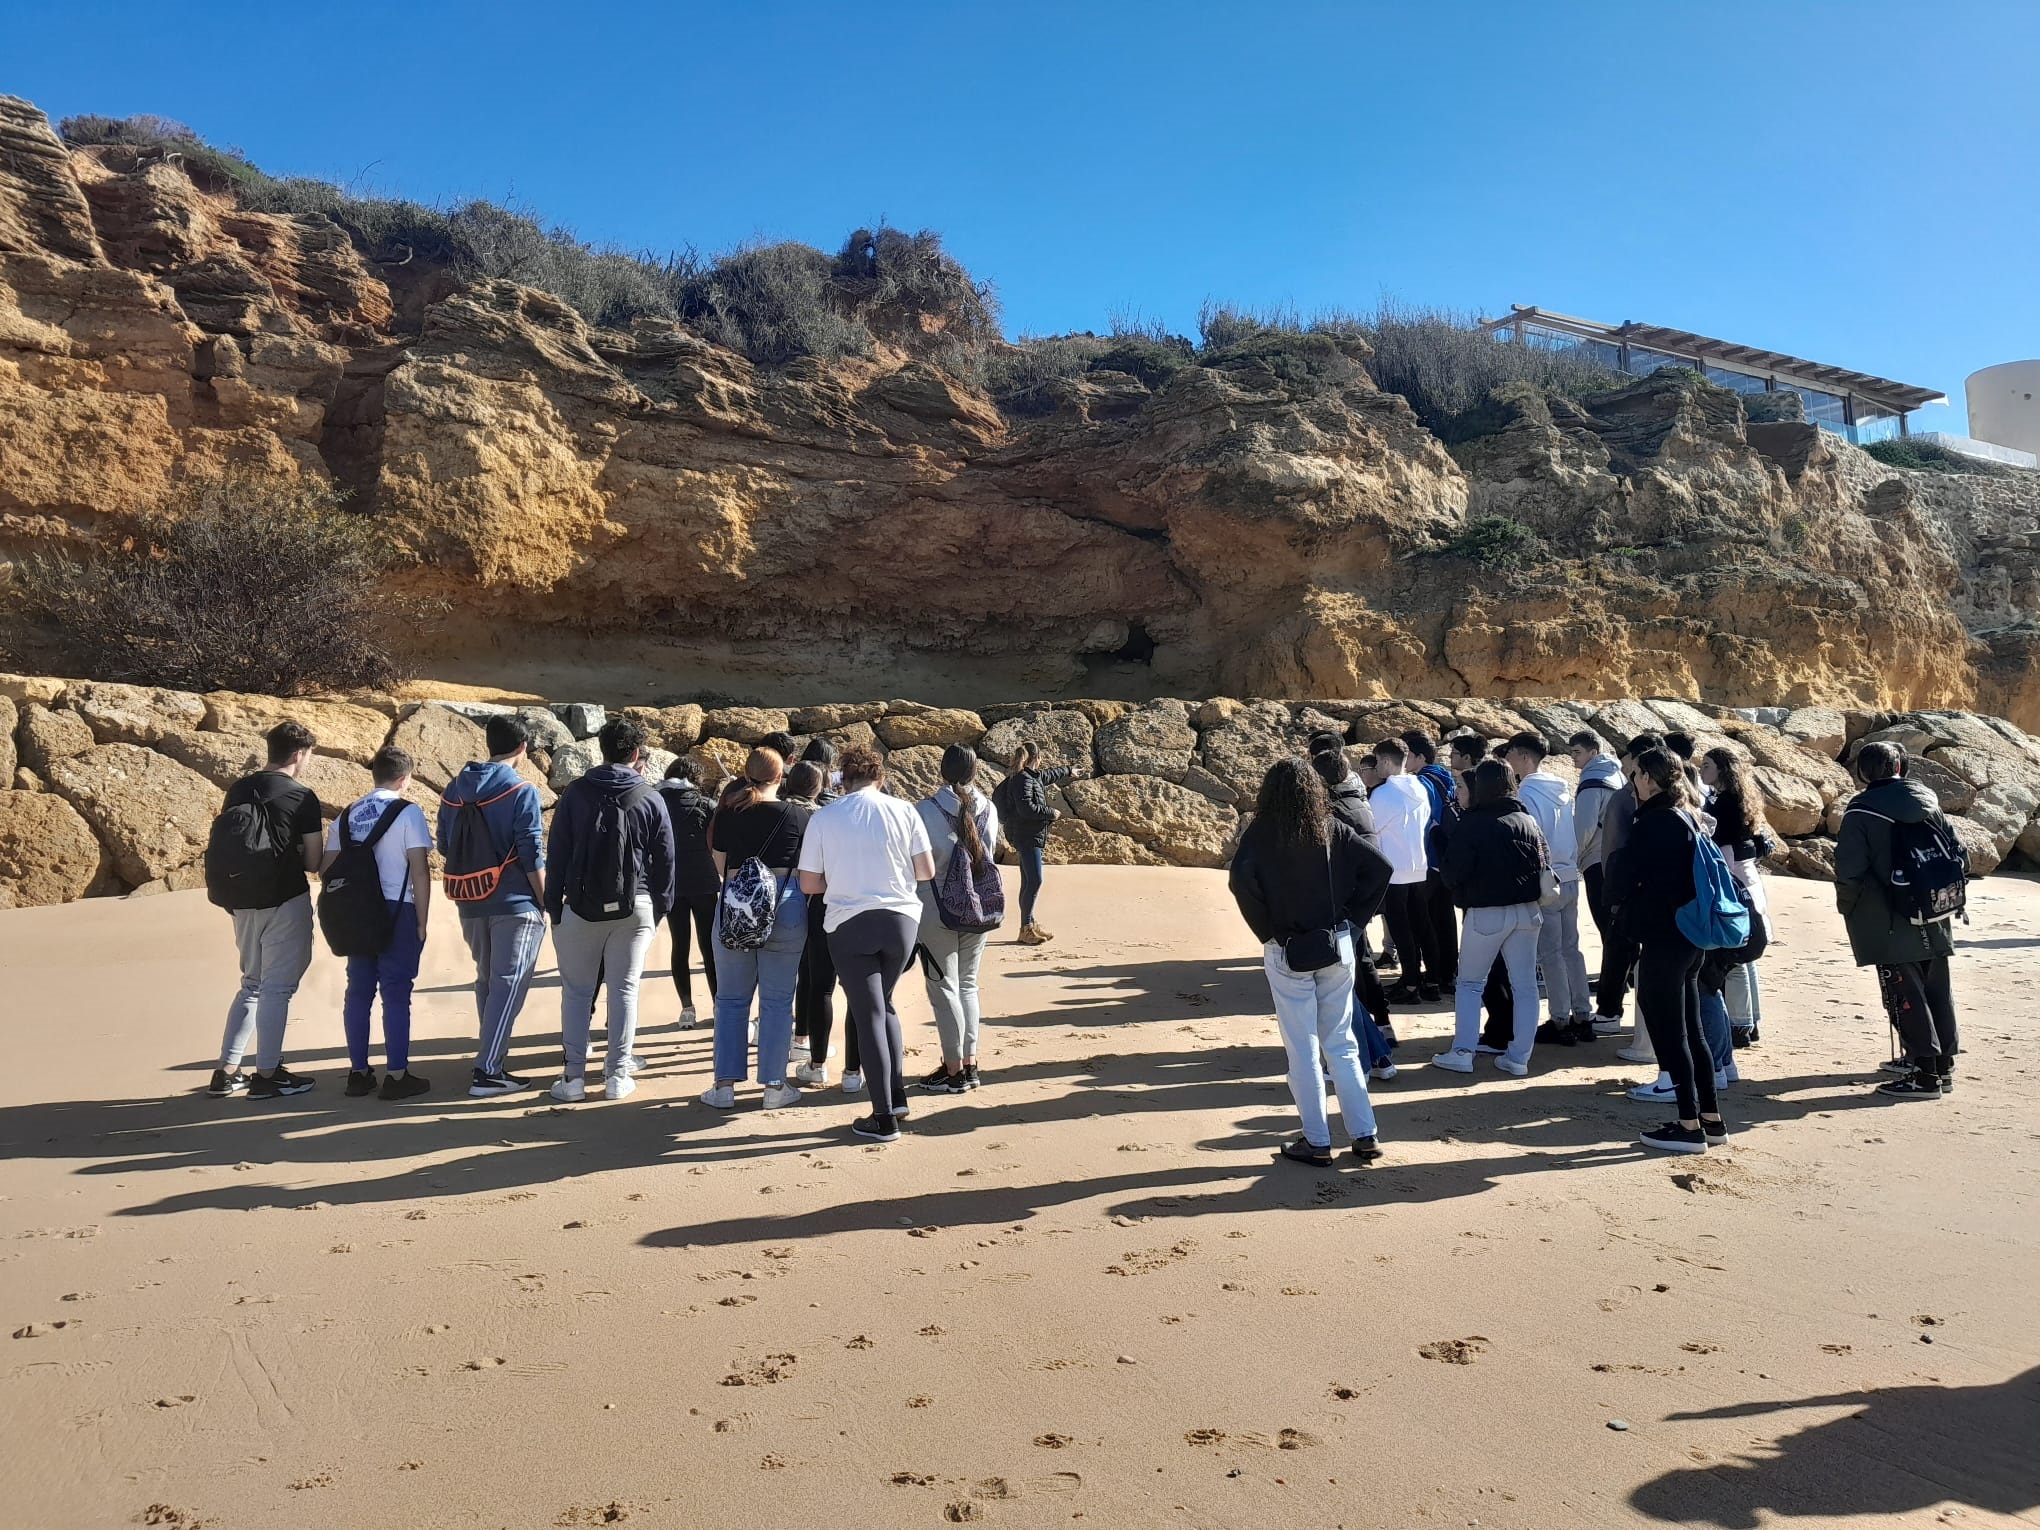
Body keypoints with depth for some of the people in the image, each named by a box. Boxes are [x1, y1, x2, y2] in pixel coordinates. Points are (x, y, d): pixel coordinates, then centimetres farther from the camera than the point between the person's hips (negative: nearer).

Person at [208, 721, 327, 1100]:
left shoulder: (238, 791, 7)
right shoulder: (302, 797, -10)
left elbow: (225, 847, 13)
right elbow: (313, 862, -9)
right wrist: (308, 843, 12)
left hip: (244, 902, 6)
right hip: (286, 902, -6)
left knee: (252, 983, 19)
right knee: (277, 987, 3)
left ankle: (226, 1072, 20)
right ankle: (267, 1075, 9)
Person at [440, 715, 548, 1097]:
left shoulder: (455, 790, 7)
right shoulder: (521, 791, -12)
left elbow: (445, 847, 13)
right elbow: (532, 855, -13)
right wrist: (546, 904, -5)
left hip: (471, 904, 7)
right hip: (515, 904, -6)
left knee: (487, 981, 20)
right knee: (509, 985, -4)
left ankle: (493, 1055, 33)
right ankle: (487, 1072, -8)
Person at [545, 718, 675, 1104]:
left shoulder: (576, 793, -1)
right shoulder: (651, 798, 0)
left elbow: (556, 854, 0)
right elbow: (665, 860, 4)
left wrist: (553, 906, 6)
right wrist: (661, 906, 12)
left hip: (582, 907, 0)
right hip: (635, 908, 0)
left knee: (576, 991, 9)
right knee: (624, 989, 7)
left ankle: (573, 1076, 7)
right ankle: (617, 1075, 9)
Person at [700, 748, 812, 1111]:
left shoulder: (727, 814, 1)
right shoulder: (799, 816, -3)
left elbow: (720, 865, 9)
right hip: (785, 907, -1)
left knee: (731, 998, 11)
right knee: (777, 1000, 7)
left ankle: (724, 1085, 13)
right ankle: (775, 1086, 11)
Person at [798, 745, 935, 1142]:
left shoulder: (823, 817, -2)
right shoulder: (903, 811, -1)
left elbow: (809, 884, -1)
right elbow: (926, 870, 0)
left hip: (848, 924, -2)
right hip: (900, 917, 2)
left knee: (868, 1014, 4)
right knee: (883, 1004, 22)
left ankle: (884, 1117, 6)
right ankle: (896, 1096, 21)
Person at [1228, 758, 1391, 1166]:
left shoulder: (1261, 833, -8)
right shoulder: (1332, 829, 1)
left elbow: (1241, 879, -24)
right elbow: (1380, 868, -3)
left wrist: (1265, 930, -11)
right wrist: (1353, 918, 3)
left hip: (1286, 951, -3)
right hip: (1337, 946, 4)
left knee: (1303, 1050, 5)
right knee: (1341, 1043, 14)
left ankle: (1317, 1142, 10)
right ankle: (1365, 1136, 16)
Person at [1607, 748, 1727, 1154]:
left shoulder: (1655, 823, -18)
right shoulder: (1684, 818, 11)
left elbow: (1623, 871, -17)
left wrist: (1619, 903, 4)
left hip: (1662, 937, -9)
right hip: (1688, 935, 9)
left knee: (1669, 1032, -1)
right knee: (1689, 1029, 15)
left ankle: (1689, 1127, 4)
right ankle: (1711, 1120, 22)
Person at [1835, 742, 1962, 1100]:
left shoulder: (1860, 811, -13)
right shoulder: (1925, 800, 6)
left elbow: (1849, 870, -17)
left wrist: (1849, 906, 1)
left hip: (1891, 926, -6)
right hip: (1935, 922, 6)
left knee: (1905, 998, -1)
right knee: (1938, 993, 15)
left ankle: (1926, 1075, -1)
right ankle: (1944, 1066, 24)